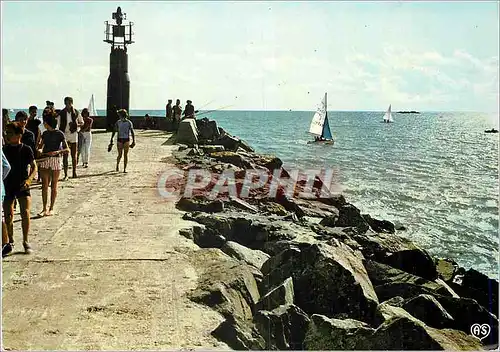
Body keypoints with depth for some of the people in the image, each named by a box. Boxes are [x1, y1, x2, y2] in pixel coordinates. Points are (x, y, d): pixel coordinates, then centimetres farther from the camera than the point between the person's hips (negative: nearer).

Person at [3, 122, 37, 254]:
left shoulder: (26, 149, -4)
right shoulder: (4, 149, 3)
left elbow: (34, 167, -1)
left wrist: (29, 179, -16)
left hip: (22, 185, -3)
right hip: (7, 185, 3)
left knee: (25, 213, -13)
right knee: (8, 216, 4)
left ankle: (25, 241, 1)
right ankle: (10, 241, 22)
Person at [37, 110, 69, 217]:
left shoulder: (59, 134, -5)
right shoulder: (45, 134, 11)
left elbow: (67, 150, -9)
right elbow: (41, 146, 14)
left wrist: (57, 152, -24)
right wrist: (40, 150, -7)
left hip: (55, 160, -4)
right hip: (44, 160, 5)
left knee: (53, 186, 4)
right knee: (44, 185, 2)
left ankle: (51, 209, 12)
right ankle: (44, 208, 9)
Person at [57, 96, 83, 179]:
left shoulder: (76, 112, 3)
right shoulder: (61, 113, -1)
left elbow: (82, 123, 11)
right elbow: (58, 125, 1)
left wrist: (76, 124, -10)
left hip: (74, 134, 1)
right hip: (64, 135, -1)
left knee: (74, 155, 5)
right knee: (65, 155, -1)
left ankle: (74, 172, 15)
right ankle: (66, 174, 2)